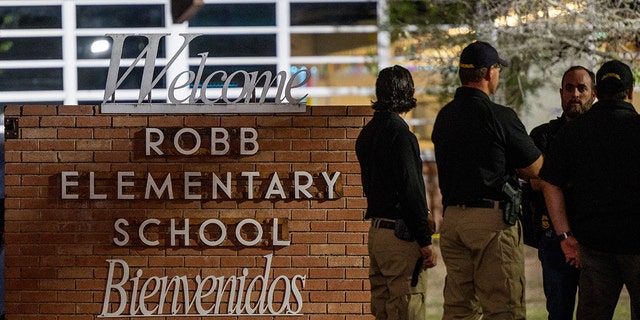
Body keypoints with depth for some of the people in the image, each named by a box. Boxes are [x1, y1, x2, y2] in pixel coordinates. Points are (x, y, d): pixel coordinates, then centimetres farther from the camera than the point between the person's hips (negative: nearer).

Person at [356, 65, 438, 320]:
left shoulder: (367, 133, 14)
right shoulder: (399, 133, -15)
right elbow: (411, 190, -17)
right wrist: (425, 241, -14)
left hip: (376, 230, 9)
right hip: (400, 233, -9)